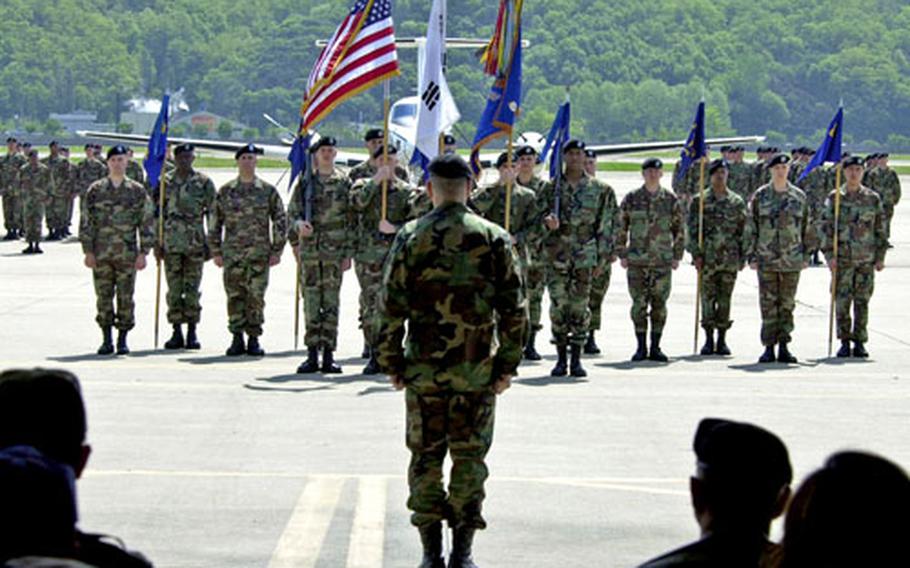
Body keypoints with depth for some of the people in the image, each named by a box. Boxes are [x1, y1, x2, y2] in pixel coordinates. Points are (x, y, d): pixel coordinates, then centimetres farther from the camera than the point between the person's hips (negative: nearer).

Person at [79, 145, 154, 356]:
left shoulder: (137, 191, 5)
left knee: (125, 298, 0)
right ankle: (106, 340, 11)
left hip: (127, 254, -1)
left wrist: (143, 253, -2)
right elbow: (86, 222, 5)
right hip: (101, 254, 1)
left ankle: (123, 340, 7)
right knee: (104, 297, 3)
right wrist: (88, 251, -2)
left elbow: (146, 224, 4)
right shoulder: (95, 190, 5)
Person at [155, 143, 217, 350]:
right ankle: (177, 333, 7)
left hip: (195, 243, -1)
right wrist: (157, 242, 2)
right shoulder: (165, 183, 6)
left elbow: (212, 214, 5)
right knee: (174, 290, 2)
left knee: (192, 290, 0)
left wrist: (211, 243, 0)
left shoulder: (204, 183, 4)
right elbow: (157, 214, 8)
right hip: (171, 244, 1)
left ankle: (192, 333, 6)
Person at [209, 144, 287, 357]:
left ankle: (254, 339, 5)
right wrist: (216, 251, 4)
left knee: (256, 297, -3)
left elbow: (281, 221, 6)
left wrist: (277, 251, 0)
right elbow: (215, 223, 10)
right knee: (235, 297, 1)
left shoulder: (268, 191, 5)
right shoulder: (225, 192, 7)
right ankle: (237, 339, 8)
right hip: (232, 253, 1)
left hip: (259, 253, -1)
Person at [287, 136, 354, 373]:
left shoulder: (344, 183, 4)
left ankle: (328, 356, 2)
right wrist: (299, 223, -14)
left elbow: (352, 220, 4)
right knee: (311, 303, 2)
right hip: (309, 249, 1)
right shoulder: (305, 182, 8)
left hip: (335, 251, -1)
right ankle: (312, 355, 6)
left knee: (331, 303, -1)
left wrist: (349, 253, -2)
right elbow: (292, 212, 10)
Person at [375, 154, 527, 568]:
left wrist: (391, 363, 6)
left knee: (425, 455, 8)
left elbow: (391, 306, -2)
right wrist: (508, 364, 5)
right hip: (477, 368, 0)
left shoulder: (410, 237, -3)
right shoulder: (494, 238, -2)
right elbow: (514, 308, -2)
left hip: (423, 367, 0)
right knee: (470, 455, 8)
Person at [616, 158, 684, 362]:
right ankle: (641, 347, 6)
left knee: (659, 305, 2)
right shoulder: (631, 199, 3)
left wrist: (677, 256, 5)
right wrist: (622, 255, 2)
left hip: (663, 261, 1)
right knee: (639, 304, -1)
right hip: (637, 261, -1)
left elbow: (680, 229, 10)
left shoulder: (671, 200, 4)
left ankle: (655, 347, 8)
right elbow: (621, 228, 7)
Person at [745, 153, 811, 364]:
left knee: (787, 305, 4)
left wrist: (806, 255, 8)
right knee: (768, 305, 0)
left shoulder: (799, 197, 6)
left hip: (792, 260, 1)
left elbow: (807, 228, 12)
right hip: (766, 260, -1)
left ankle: (784, 347, 11)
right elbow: (750, 228, 2)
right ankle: (769, 348, 5)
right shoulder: (760, 197, 2)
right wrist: (751, 256, -2)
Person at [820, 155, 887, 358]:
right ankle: (844, 343, 6)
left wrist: (880, 256, 4)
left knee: (862, 302, 3)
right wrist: (830, 254, -8)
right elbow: (826, 227, 0)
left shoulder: (873, 199, 6)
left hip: (866, 258, 1)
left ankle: (860, 343, 9)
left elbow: (880, 229, 9)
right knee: (842, 301, -2)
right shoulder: (835, 198, 2)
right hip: (842, 258, -1)